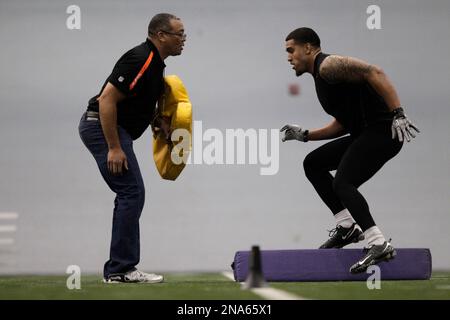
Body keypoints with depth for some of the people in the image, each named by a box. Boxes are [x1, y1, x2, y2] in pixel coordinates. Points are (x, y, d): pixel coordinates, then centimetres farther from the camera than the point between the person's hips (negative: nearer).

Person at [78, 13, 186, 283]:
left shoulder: (155, 63, 12)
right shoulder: (140, 60, -19)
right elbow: (107, 99, -24)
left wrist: (157, 120, 6)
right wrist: (114, 148, -25)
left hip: (115, 129, 11)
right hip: (102, 127, -11)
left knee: (131, 196, 12)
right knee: (132, 193, -12)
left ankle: (118, 270, 14)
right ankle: (121, 269, -10)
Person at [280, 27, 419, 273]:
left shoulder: (328, 65, -10)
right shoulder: (321, 76, 22)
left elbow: (374, 73, -21)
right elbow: (342, 125, 25)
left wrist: (398, 114, -28)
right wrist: (304, 135, 18)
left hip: (383, 131, -11)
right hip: (364, 134, 11)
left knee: (342, 184, -21)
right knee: (312, 163, 17)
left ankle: (379, 245, -26)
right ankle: (347, 226, 10)